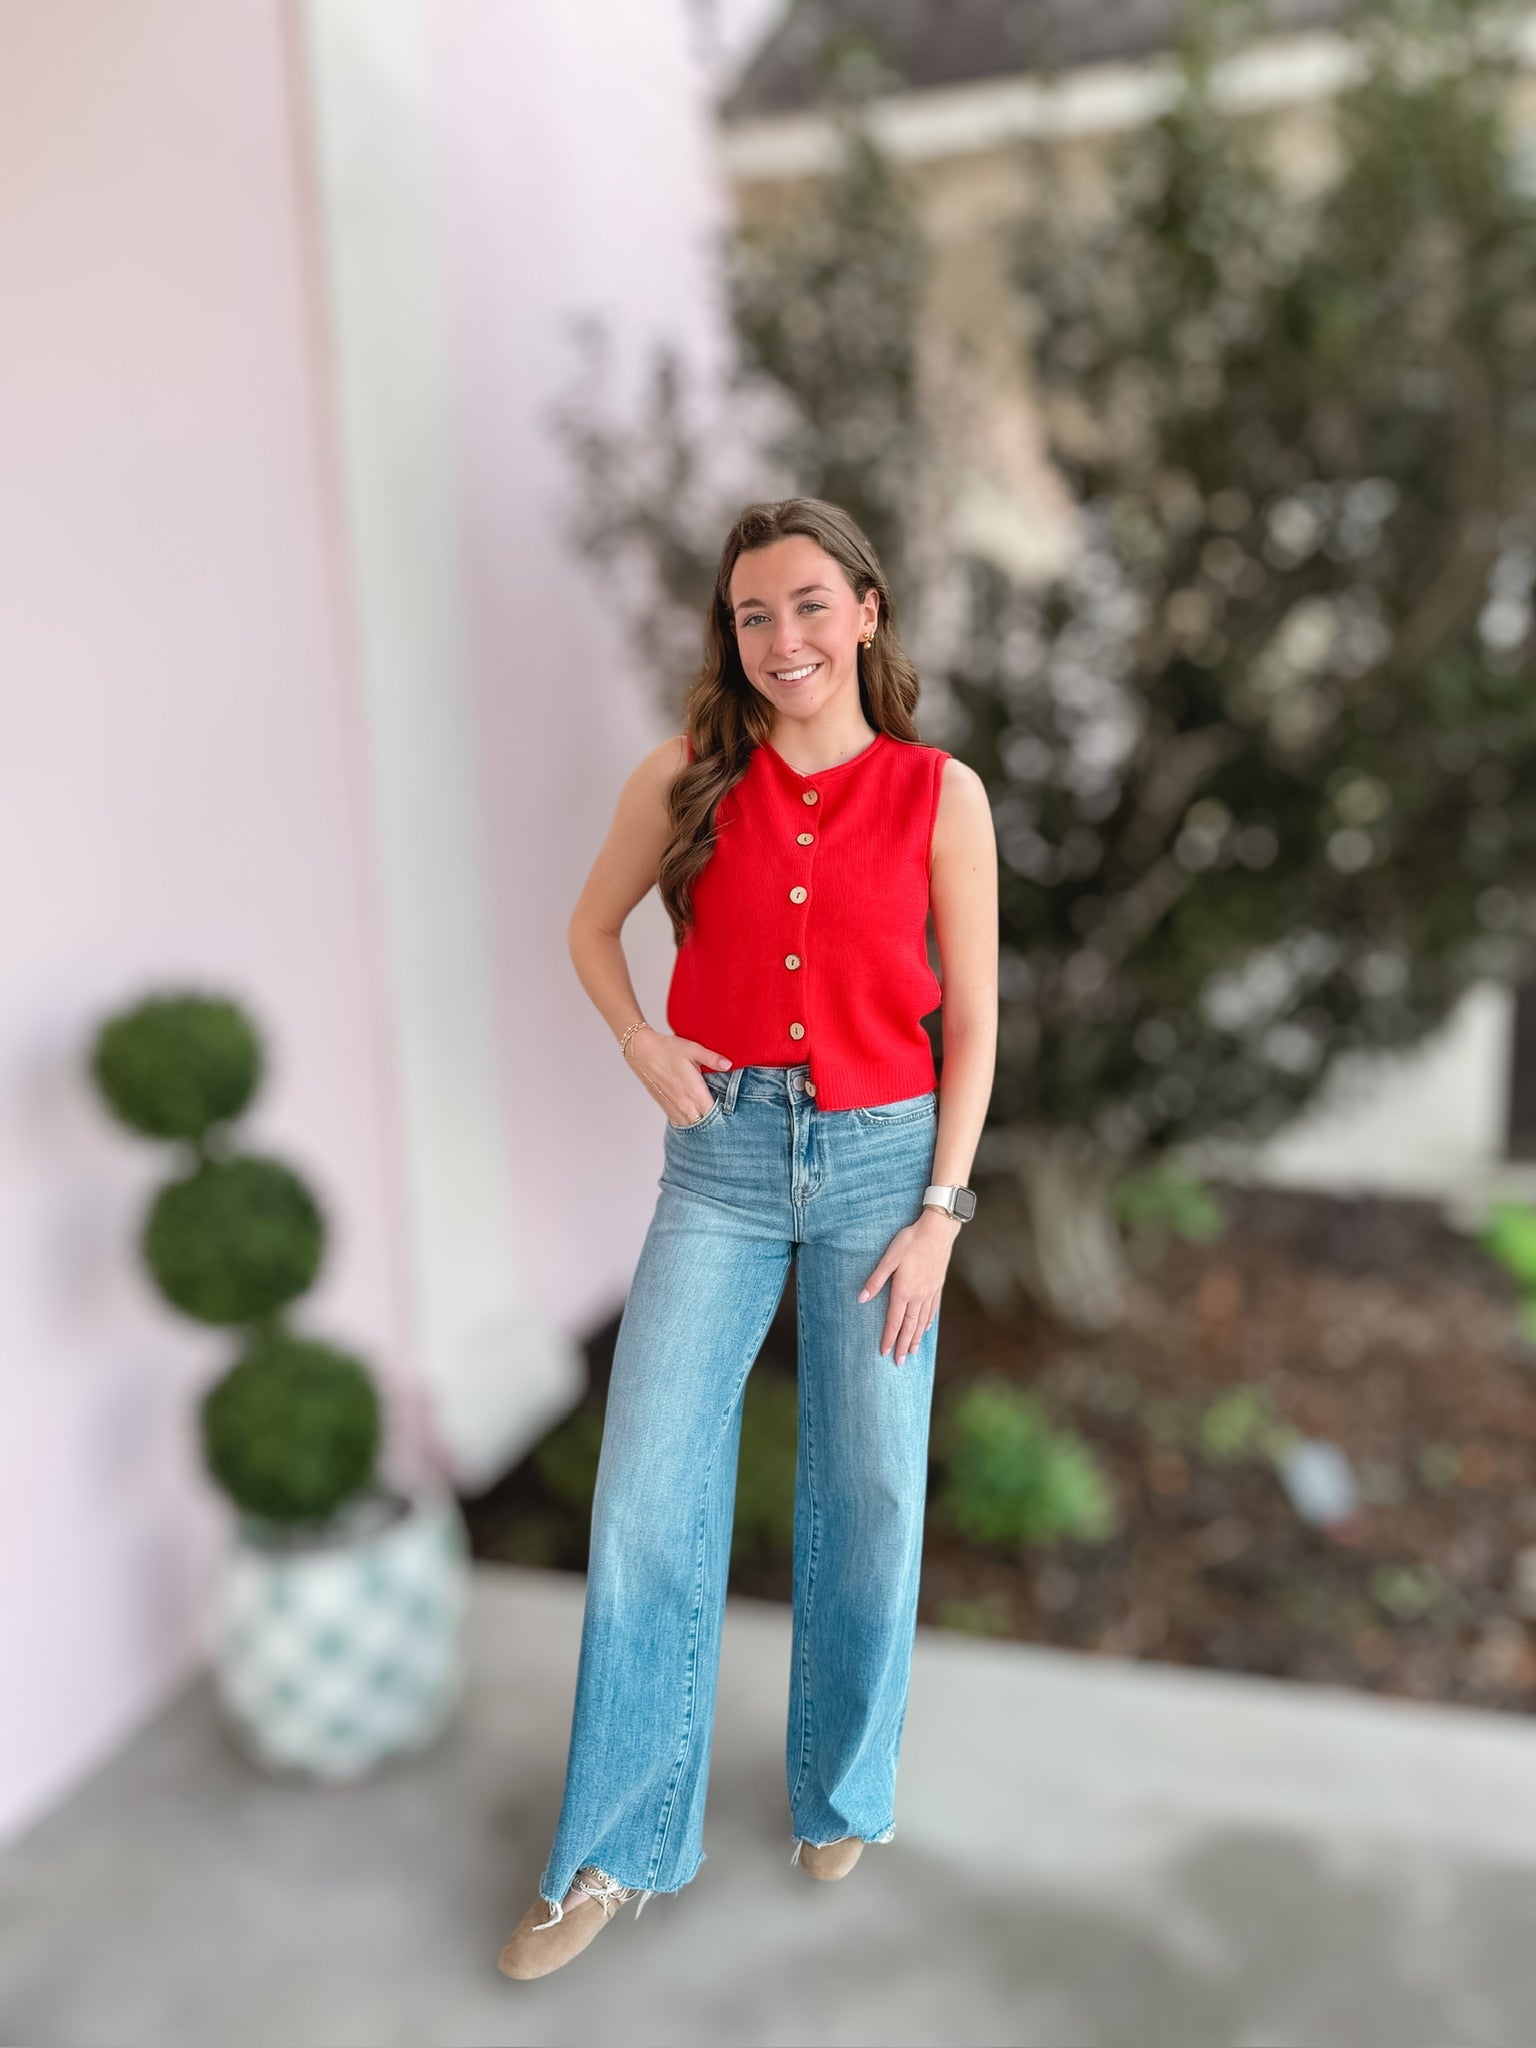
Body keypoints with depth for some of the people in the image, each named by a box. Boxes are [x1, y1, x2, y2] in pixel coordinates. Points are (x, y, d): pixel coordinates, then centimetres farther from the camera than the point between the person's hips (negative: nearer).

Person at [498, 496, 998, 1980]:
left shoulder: (939, 795, -3)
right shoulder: (686, 779, 0)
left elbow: (971, 1020, 0)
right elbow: (591, 927, 14)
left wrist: (939, 1211, -4)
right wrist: (643, 1043, -4)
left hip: (881, 1157, -1)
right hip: (721, 1156, 1)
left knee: (867, 1494, 11)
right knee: (647, 1491, 2)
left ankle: (844, 1794, 37)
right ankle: (619, 1849, 23)